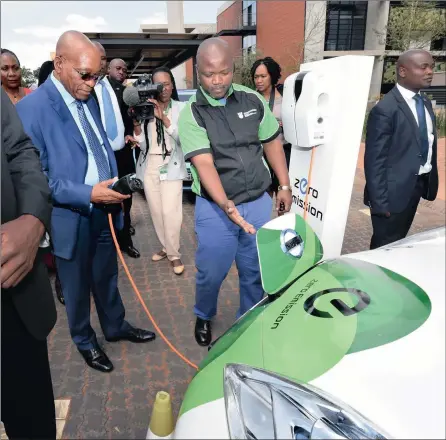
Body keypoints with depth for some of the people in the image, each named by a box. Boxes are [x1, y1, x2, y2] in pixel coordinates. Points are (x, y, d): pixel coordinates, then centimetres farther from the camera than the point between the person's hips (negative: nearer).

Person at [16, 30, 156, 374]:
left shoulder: (88, 98, 5)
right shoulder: (32, 108, -17)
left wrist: (115, 184, -1)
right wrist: (88, 194, -25)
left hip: (104, 210, 6)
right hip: (71, 217, -6)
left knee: (107, 277, 23)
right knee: (77, 286, 16)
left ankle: (116, 326, 44)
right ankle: (85, 340, 39)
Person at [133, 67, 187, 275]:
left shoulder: (181, 107, -2)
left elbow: (183, 138, -16)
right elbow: (143, 145, 2)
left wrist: (164, 118, -24)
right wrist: (136, 125, -14)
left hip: (171, 166, -3)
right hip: (149, 166, 4)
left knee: (170, 212, -10)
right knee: (156, 211, 8)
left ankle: (174, 254, 5)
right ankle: (166, 247, 25)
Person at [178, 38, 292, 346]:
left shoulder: (252, 99, 2)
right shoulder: (191, 114, -9)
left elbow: (272, 142, 11)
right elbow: (204, 163, -21)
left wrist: (285, 186, 9)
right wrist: (228, 206, -34)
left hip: (259, 202, 3)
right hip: (215, 208, -3)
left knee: (255, 270, 13)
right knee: (211, 272, 8)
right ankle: (204, 317, 39)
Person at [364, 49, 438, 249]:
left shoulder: (425, 102, 9)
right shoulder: (385, 109, -18)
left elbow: (428, 143, 14)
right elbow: (374, 160, -19)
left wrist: (430, 181, 9)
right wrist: (380, 202, -19)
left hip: (418, 185, 8)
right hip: (395, 190, -8)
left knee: (398, 242, 21)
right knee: (385, 246, 7)